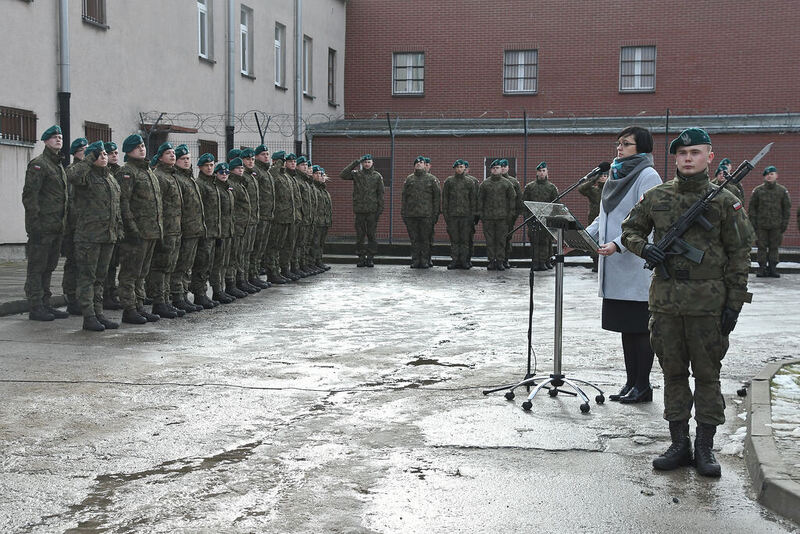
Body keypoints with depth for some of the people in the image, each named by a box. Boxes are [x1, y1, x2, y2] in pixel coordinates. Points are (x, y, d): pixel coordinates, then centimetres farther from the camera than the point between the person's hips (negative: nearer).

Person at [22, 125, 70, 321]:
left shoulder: (59, 165, 19)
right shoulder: (38, 164, -8)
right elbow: (29, 195, -15)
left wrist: (63, 222, 18)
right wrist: (36, 222, -20)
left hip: (57, 227, 9)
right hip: (42, 227, -9)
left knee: (48, 268, 13)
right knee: (36, 268, -3)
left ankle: (46, 305, 19)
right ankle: (35, 308, 0)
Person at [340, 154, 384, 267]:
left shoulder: (377, 176, 7)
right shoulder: (356, 174, 8)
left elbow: (380, 194, 6)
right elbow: (342, 175, -6)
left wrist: (380, 209, -2)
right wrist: (355, 163, -7)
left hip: (372, 210, -1)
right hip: (359, 210, 1)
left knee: (371, 235, 0)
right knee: (360, 235, 3)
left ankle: (370, 257, 6)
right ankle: (361, 257, 9)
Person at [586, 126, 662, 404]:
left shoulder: (648, 177, -8)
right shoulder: (618, 175, 17)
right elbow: (603, 217, 22)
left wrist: (618, 245, -27)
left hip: (637, 268, -8)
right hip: (615, 269, 8)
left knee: (639, 328, -2)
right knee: (626, 328, 12)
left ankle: (642, 386, 7)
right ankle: (631, 382, 21)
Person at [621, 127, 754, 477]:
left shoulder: (724, 202, -1)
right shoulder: (656, 197, 6)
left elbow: (739, 254, 0)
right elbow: (629, 230, 17)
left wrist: (734, 303, -5)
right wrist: (644, 247, -6)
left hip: (707, 301, -2)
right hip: (665, 300, 3)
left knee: (707, 373, 5)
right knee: (673, 372, 10)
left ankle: (705, 447, 15)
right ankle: (679, 444, 20)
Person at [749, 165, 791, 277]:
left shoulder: (782, 191, 6)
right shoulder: (757, 190, 3)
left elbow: (787, 208, 8)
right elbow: (752, 207, 6)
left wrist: (785, 223, 2)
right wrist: (753, 222, -1)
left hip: (776, 225, 1)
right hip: (761, 225, 0)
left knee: (774, 247, 4)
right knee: (762, 247, 1)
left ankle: (772, 268, 11)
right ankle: (762, 268, 6)